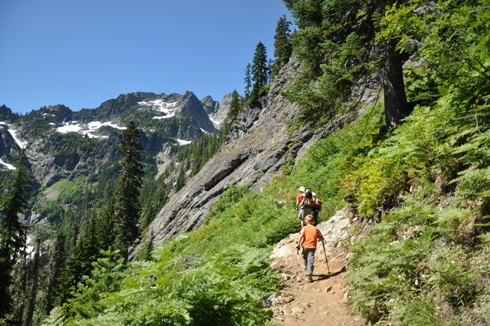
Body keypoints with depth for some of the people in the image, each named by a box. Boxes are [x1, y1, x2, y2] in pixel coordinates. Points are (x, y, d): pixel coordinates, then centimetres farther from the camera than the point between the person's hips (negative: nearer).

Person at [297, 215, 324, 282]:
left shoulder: (304, 228, 3)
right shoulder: (316, 229, 6)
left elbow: (301, 236, -14)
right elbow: (322, 238, 5)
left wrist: (299, 244, -6)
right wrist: (318, 239, 27)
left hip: (305, 246, 1)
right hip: (312, 247, -1)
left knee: (306, 260, 20)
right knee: (310, 261, -7)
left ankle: (308, 273, 34)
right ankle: (308, 276, -19)